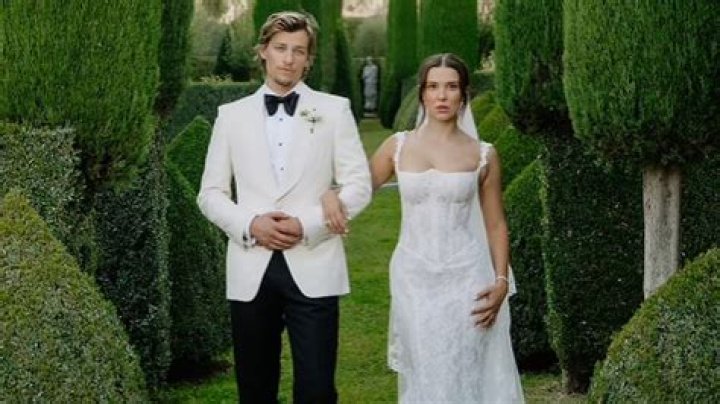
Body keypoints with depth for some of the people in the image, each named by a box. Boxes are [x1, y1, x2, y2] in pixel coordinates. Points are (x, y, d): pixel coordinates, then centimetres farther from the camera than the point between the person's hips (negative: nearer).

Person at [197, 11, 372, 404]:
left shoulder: (334, 110, 5)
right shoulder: (231, 114, 9)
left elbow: (358, 186, 2)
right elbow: (210, 193, 9)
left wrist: (308, 225, -12)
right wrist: (250, 224, -10)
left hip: (312, 268, -2)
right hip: (251, 269, 2)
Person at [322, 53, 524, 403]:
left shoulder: (483, 155, 1)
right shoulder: (398, 146, 3)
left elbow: (495, 224, 5)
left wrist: (501, 281, -5)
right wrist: (330, 194, -11)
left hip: (466, 279, -1)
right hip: (413, 278, 1)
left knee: (466, 375, 0)